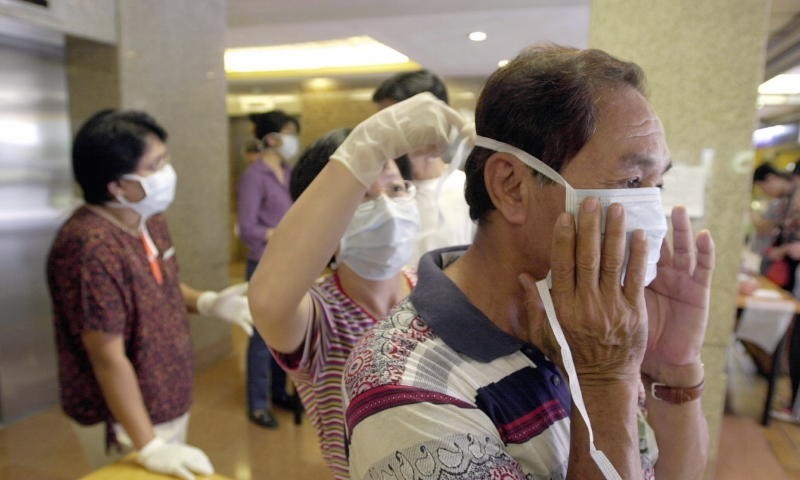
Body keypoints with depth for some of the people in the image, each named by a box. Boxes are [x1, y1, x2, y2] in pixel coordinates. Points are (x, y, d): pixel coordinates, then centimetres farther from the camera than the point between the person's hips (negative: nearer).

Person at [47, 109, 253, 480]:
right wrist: (149, 446, -22)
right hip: (122, 421, -8)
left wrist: (207, 302, -6)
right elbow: (108, 358, -26)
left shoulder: (150, 219, -1)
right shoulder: (91, 248, -29)